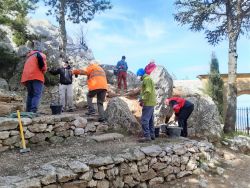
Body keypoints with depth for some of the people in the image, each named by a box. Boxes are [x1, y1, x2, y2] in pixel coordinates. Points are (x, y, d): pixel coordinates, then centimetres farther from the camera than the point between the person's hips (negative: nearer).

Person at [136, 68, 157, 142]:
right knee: (150, 120, 13)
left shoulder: (147, 79, -11)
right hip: (151, 102, 11)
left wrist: (142, 100, -17)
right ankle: (152, 135, 18)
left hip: (148, 103, -11)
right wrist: (142, 99, 15)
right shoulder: (148, 79, 22)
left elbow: (148, 91, -21)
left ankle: (147, 136, -11)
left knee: (144, 120, -11)